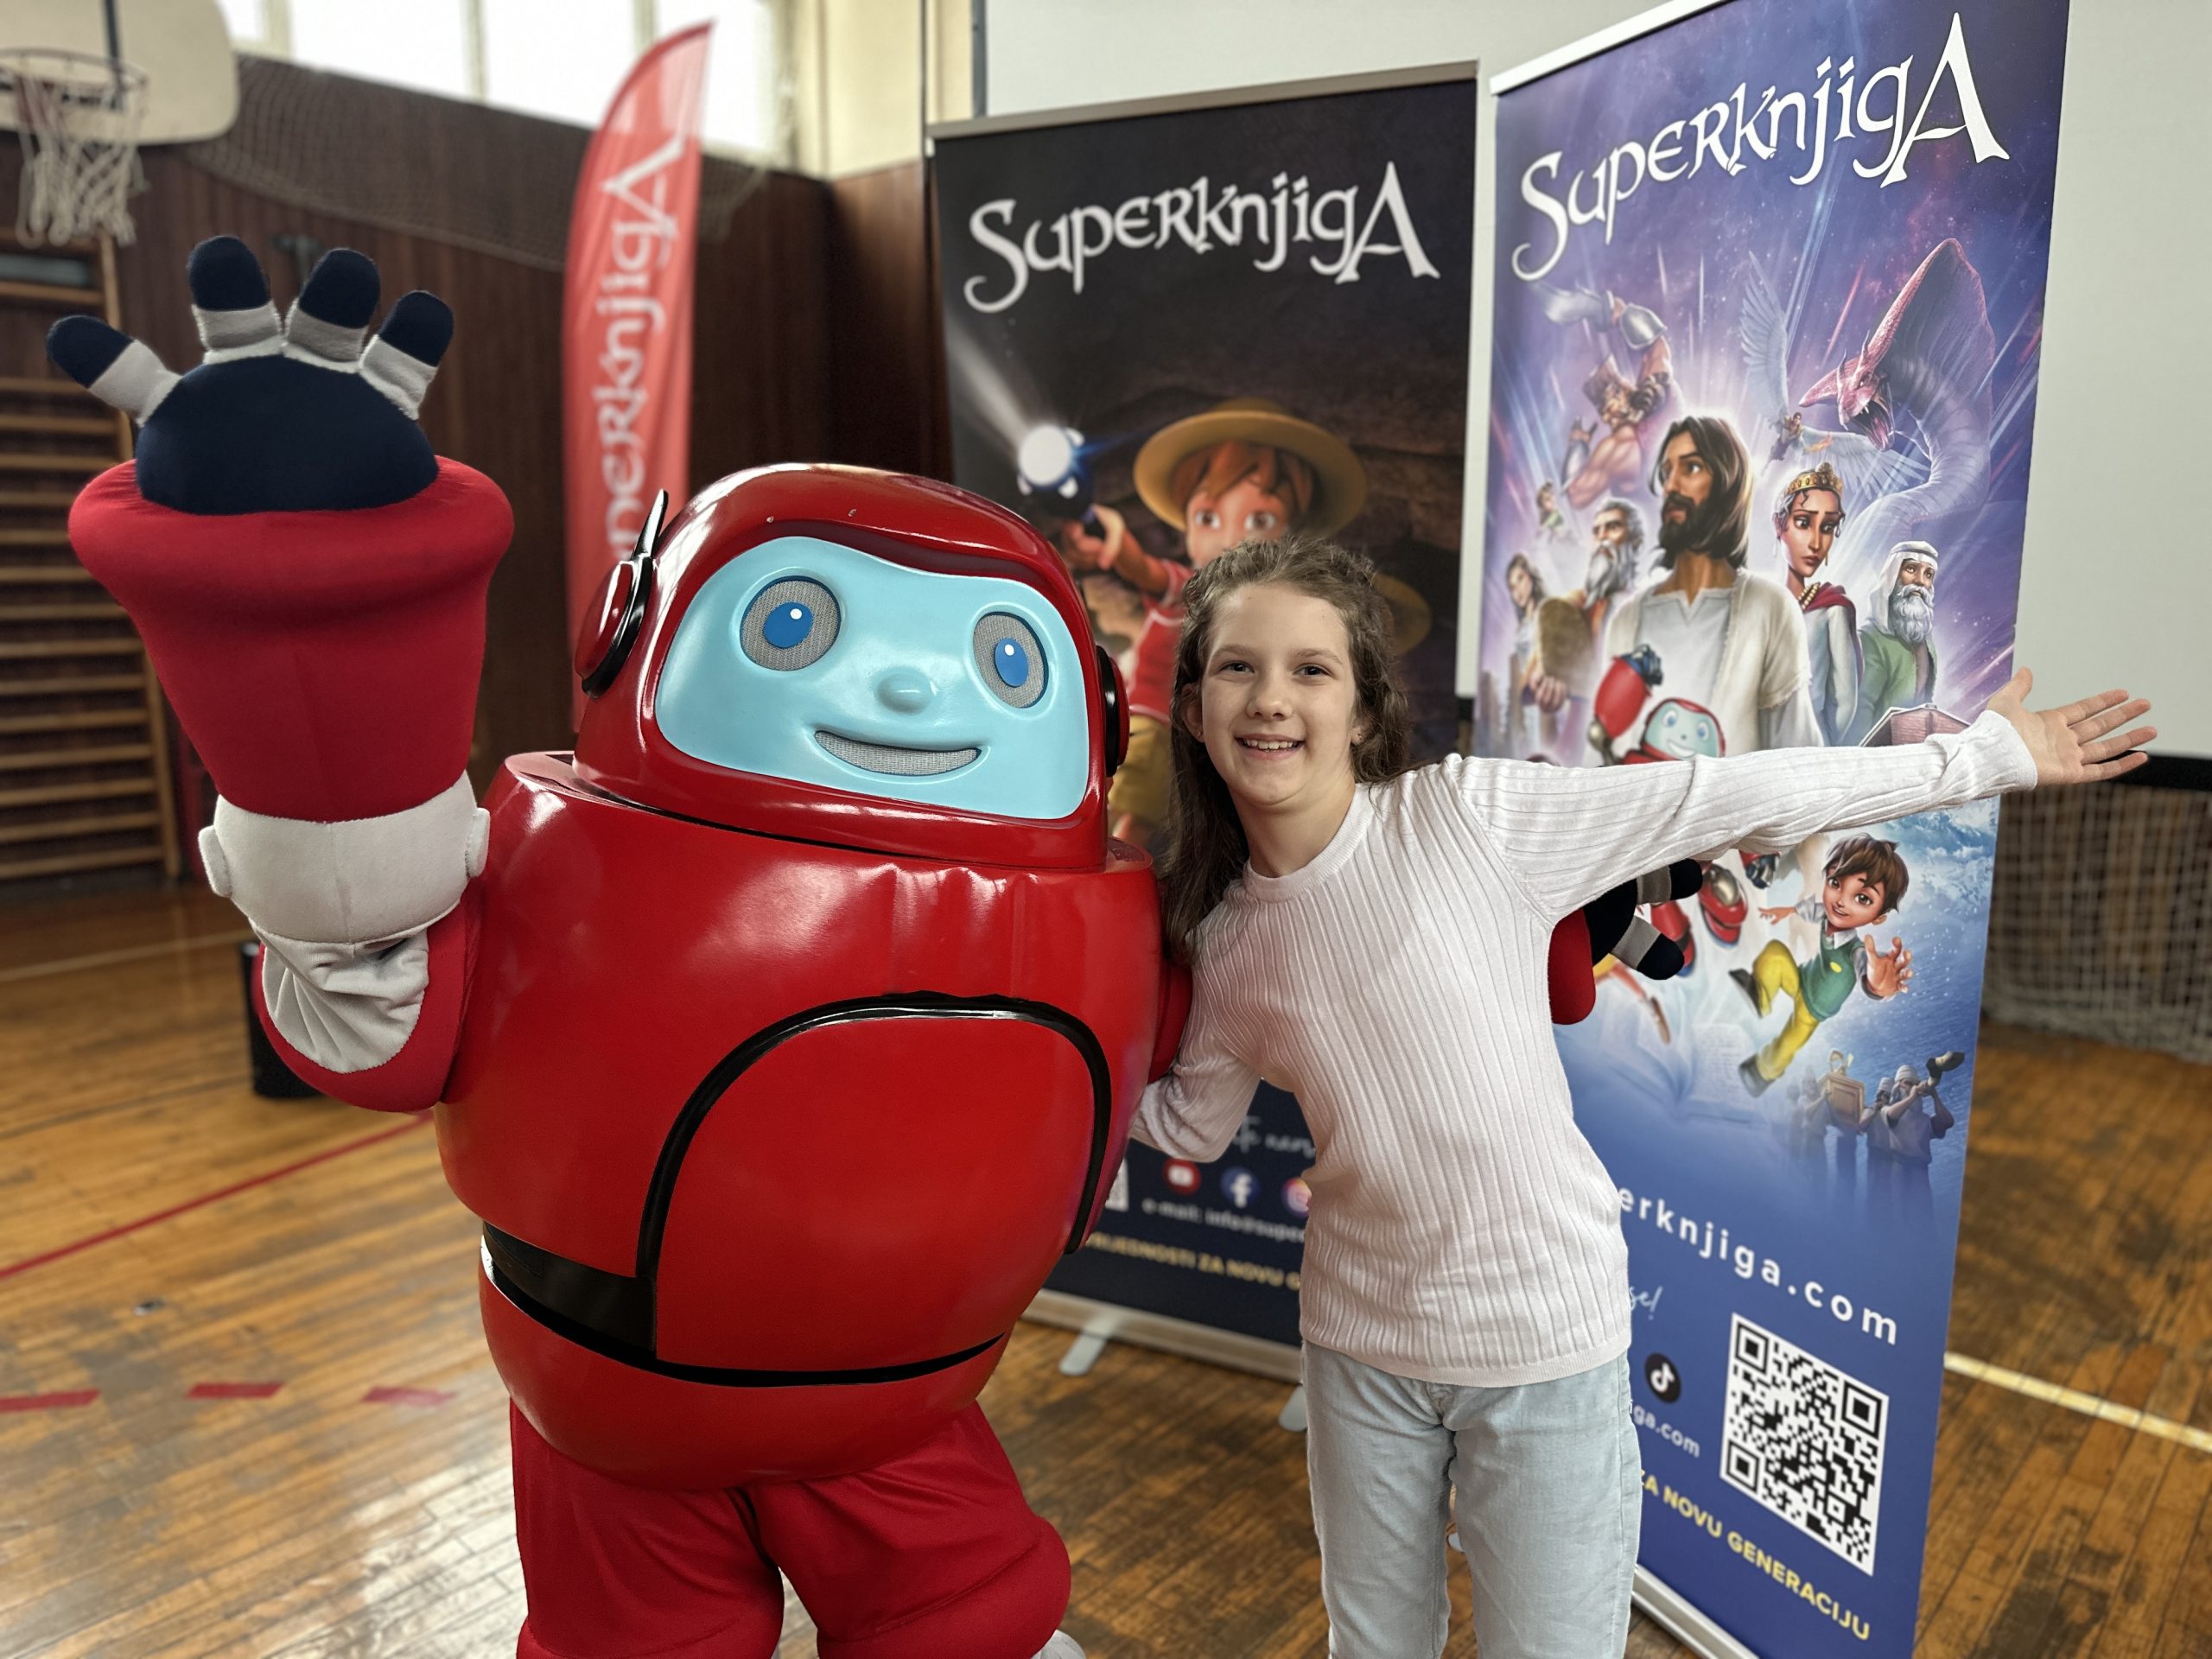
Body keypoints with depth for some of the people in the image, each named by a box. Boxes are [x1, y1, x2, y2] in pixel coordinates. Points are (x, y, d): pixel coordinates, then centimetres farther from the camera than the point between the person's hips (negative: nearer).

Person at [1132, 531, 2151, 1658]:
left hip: (1543, 1338, -3)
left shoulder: (1467, 813, -18)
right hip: (1358, 1341, 4)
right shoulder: (1221, 938, -6)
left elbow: (1738, 800, -15)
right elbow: (1190, 1123, 11)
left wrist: (1992, 755, -10)